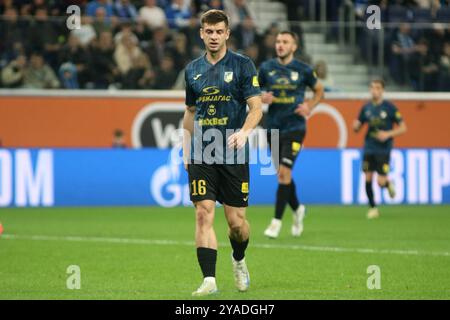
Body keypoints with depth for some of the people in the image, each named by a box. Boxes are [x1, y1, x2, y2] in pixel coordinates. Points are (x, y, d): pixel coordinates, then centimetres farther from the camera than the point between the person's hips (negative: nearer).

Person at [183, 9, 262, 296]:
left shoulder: (243, 65, -1)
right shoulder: (193, 70, 11)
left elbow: (256, 107, -6)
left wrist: (244, 132, -24)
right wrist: (186, 148, 14)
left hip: (234, 154, -2)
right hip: (201, 155, 2)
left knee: (236, 221, 1)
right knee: (204, 214, -11)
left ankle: (239, 260, 33)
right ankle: (209, 279, -12)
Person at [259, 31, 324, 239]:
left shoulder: (303, 70, -2)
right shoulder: (266, 68, 2)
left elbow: (319, 90, 13)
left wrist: (309, 107, -4)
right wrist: (261, 98, -10)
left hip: (294, 127, -3)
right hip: (273, 127, 3)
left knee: (284, 172, -15)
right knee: (281, 174, 10)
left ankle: (277, 221, -9)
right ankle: (297, 209, 36)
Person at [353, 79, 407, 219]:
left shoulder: (389, 107, -6)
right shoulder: (366, 107, 5)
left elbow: (403, 128, -3)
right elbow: (357, 128, 14)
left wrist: (388, 134, -18)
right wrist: (355, 126, -10)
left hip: (383, 149, -3)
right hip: (369, 148, 3)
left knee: (381, 182, -10)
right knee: (368, 179, -2)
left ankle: (389, 184, 27)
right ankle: (373, 208, 14)